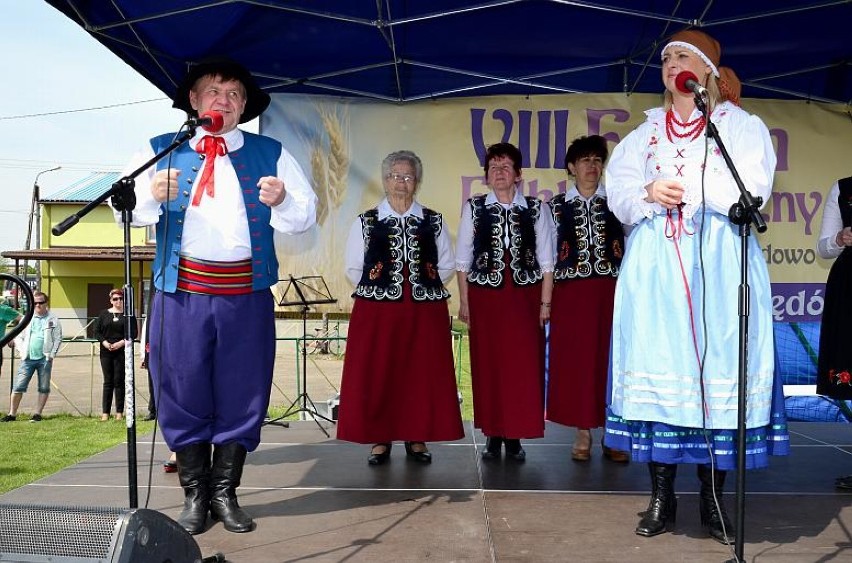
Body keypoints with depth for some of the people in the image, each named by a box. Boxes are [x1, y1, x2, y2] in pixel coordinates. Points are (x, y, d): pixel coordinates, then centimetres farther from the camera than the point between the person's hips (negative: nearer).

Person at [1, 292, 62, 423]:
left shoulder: (53, 320, 3)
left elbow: (58, 339, 0)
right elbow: (19, 336, 13)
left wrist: (52, 354, -7)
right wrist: (21, 350, -2)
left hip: (44, 359, -2)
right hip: (28, 358, 2)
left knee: (44, 388, 2)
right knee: (18, 387, -1)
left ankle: (37, 414, 11)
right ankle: (12, 414, 6)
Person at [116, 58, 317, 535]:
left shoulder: (272, 154, 10)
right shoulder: (161, 151, 11)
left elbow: (307, 215, 5)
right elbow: (126, 210, 5)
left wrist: (282, 202, -16)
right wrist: (152, 195, -16)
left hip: (247, 294, 0)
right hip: (181, 290, 0)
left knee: (241, 394, 5)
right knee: (184, 393, 4)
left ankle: (225, 494, 19)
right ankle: (195, 496, 18)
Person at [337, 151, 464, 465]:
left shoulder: (434, 222, 9)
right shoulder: (365, 222, 5)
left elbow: (447, 266, 11)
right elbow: (354, 270, 7)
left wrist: (424, 287, 0)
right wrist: (378, 288, -2)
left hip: (425, 312, 1)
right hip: (377, 312, -1)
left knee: (422, 376, 3)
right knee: (376, 377, 0)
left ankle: (416, 438, 15)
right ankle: (379, 439, 10)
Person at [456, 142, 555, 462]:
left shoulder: (535, 210, 4)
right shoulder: (474, 208, 4)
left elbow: (546, 262, 4)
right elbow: (463, 259, 5)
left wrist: (545, 303, -1)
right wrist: (464, 302, 1)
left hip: (525, 296, 0)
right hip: (484, 296, 0)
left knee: (524, 366, 0)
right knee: (487, 365, 3)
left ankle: (515, 437, 10)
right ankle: (492, 434, 14)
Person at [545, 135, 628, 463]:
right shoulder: (557, 206, 8)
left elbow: (631, 247, 8)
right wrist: (546, 299, 0)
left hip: (611, 291, 0)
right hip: (571, 292, 0)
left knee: (610, 358, 1)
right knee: (576, 359, 1)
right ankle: (583, 433, 10)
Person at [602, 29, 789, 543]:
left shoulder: (742, 126, 9)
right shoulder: (643, 136, 19)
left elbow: (750, 190, -7)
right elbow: (620, 196, 7)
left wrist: (679, 183, -10)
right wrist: (652, 195, -13)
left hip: (720, 265, -2)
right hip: (655, 266, 3)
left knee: (720, 369, -4)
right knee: (657, 369, -1)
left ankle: (714, 500, 7)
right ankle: (662, 499, 7)